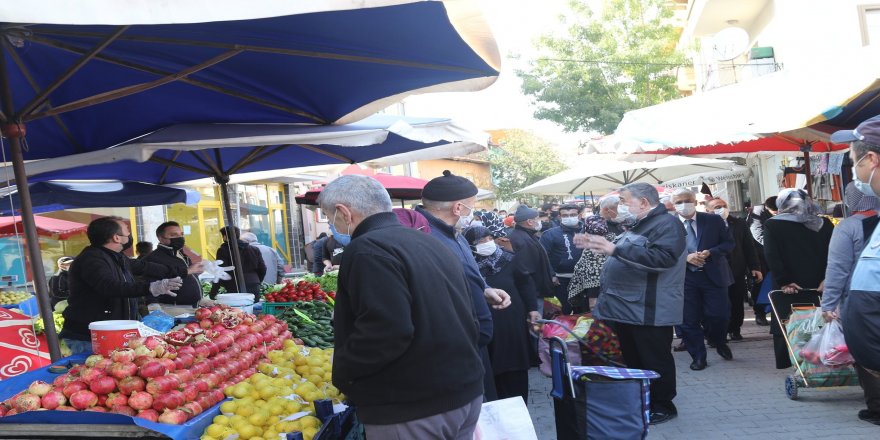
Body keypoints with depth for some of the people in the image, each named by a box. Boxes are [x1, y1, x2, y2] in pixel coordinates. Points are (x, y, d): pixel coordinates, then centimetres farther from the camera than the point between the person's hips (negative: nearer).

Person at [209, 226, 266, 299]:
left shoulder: (223, 251, -3)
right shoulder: (254, 250, 11)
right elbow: (262, 269, 12)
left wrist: (212, 294, -3)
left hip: (235, 291, -5)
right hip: (254, 291, 5)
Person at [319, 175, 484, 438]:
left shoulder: (368, 250, -17)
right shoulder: (430, 243, 12)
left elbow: (385, 332, -27)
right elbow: (464, 317, 15)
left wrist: (342, 373, -12)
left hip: (412, 410, -8)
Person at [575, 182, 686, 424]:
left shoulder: (666, 224, -13)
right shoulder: (637, 226, 19)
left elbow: (663, 258, -30)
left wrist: (615, 249, -32)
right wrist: (597, 246, 18)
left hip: (648, 310, -10)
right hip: (626, 307, 10)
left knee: (655, 361, 1)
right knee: (632, 359, 16)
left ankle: (663, 406, 14)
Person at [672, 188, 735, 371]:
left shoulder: (714, 220, 3)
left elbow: (729, 243, 3)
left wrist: (710, 252, -15)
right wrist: (686, 257, -18)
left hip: (713, 275, 0)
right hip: (684, 278, 0)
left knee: (718, 315, 1)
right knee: (689, 320, 2)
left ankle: (720, 343, 33)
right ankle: (698, 357, 18)